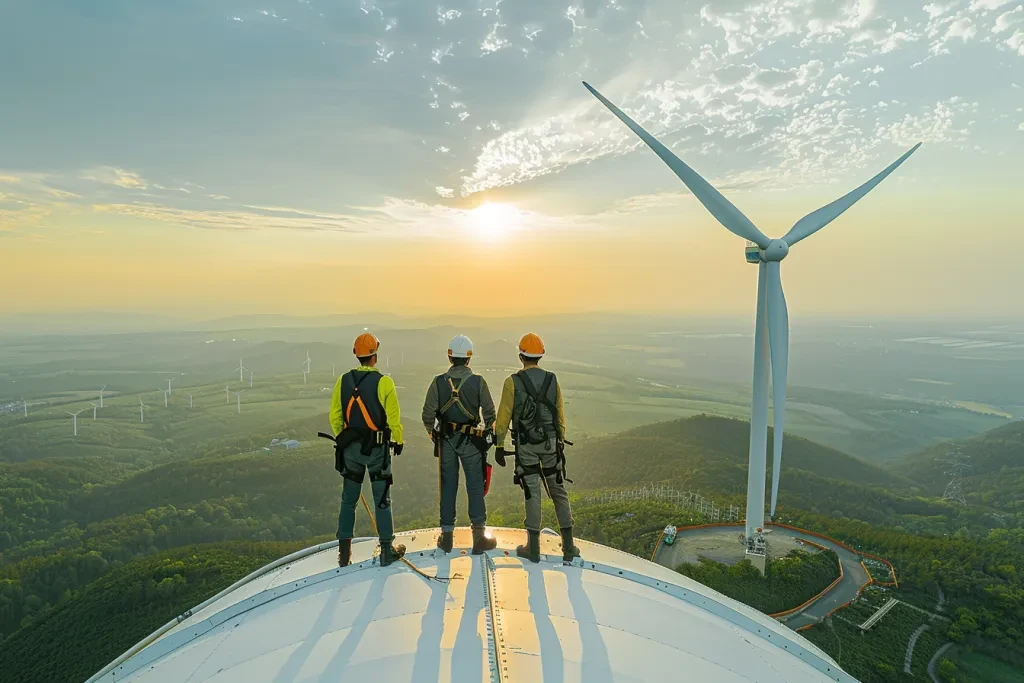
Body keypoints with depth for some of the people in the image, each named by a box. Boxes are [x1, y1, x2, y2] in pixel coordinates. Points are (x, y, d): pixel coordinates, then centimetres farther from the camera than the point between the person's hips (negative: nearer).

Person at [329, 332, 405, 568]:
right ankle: (387, 549, 15)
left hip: (350, 447, 4)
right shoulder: (383, 382, -14)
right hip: (377, 447, -4)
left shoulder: (343, 381, 0)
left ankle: (344, 552, 20)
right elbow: (394, 416, -12)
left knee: (348, 499, 14)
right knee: (382, 500, 7)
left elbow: (335, 416, 5)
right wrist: (398, 441, 2)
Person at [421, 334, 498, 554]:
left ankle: (446, 535, 18)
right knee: (475, 486, 6)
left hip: (445, 439, 2)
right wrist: (488, 433, 11)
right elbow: (489, 413, -6)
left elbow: (428, 415, -3)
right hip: (471, 440, -2)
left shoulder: (438, 382, -6)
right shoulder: (478, 382, -9)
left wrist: (433, 435, 15)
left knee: (448, 486, 10)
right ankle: (479, 534, 9)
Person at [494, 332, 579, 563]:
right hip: (550, 442, 2)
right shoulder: (552, 380, 2)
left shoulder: (513, 382, -8)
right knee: (559, 493, 11)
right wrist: (561, 442, 16)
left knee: (532, 494, 5)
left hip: (526, 445, -2)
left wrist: (499, 445, 1)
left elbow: (503, 416, -7)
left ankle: (533, 548, 14)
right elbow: (560, 415, 6)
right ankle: (568, 547, 16)